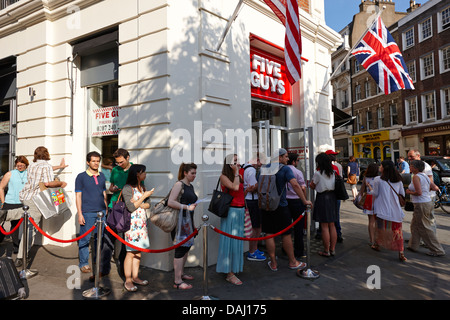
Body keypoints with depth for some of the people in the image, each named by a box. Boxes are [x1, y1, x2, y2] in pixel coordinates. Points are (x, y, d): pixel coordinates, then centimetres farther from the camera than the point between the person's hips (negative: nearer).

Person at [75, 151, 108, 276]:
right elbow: (78, 196, -2)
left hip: (101, 212, 4)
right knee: (85, 238, 2)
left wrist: (107, 209, 15)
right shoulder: (81, 177, 0)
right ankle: (83, 264, 16)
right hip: (87, 213, -4)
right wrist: (79, 214, -7)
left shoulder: (102, 176, 13)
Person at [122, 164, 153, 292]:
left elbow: (148, 205, 9)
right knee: (131, 252, -2)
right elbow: (131, 207, -16)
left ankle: (135, 277, 21)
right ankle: (128, 280, 8)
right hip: (132, 223, -7)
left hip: (142, 222, 7)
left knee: (138, 251, 11)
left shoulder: (142, 187, 13)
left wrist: (137, 203, -9)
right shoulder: (127, 188, -10)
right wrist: (144, 196, -13)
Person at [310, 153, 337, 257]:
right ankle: (333, 249, 22)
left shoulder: (318, 173, -13)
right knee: (332, 225, 13)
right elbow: (334, 185, 13)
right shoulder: (333, 172, 5)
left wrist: (310, 183, 18)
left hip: (322, 198, -6)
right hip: (332, 197, 7)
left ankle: (326, 251, 9)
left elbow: (312, 186, -3)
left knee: (324, 227, 1)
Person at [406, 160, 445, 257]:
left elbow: (419, 192, -24)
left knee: (425, 228, 1)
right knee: (415, 226, 19)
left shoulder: (416, 177, -17)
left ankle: (437, 250, 9)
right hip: (428, 202, 10)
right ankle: (413, 246, 29)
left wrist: (409, 192, -8)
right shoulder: (424, 176, 11)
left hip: (421, 205, -10)